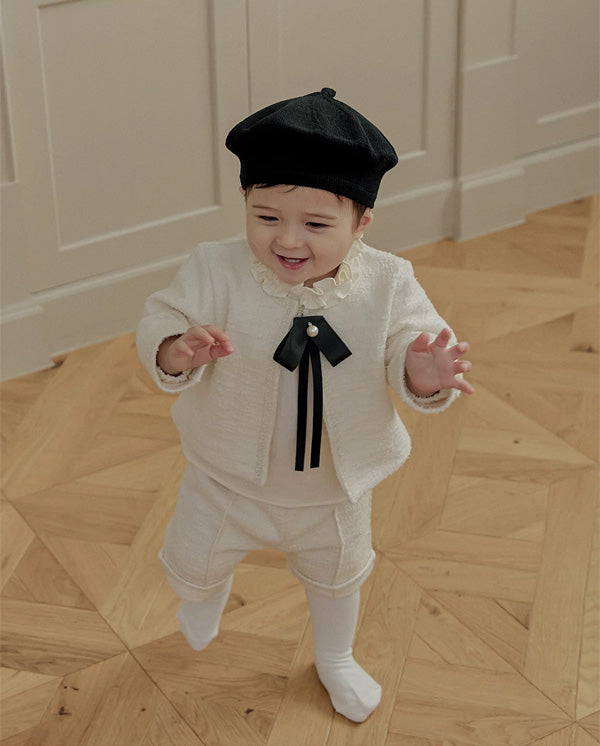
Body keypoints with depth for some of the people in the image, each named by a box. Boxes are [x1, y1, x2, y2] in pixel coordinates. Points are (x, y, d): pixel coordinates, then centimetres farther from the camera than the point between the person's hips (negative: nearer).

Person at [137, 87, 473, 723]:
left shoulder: (386, 284, -22)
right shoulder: (215, 272, -25)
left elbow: (412, 352, -22)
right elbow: (160, 325, -24)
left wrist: (424, 374, -47)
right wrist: (177, 352, -48)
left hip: (336, 487, 1)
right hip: (229, 478, -1)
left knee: (337, 575, 27)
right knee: (194, 564, 21)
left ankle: (335, 659, 60)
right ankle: (204, 601, 62)